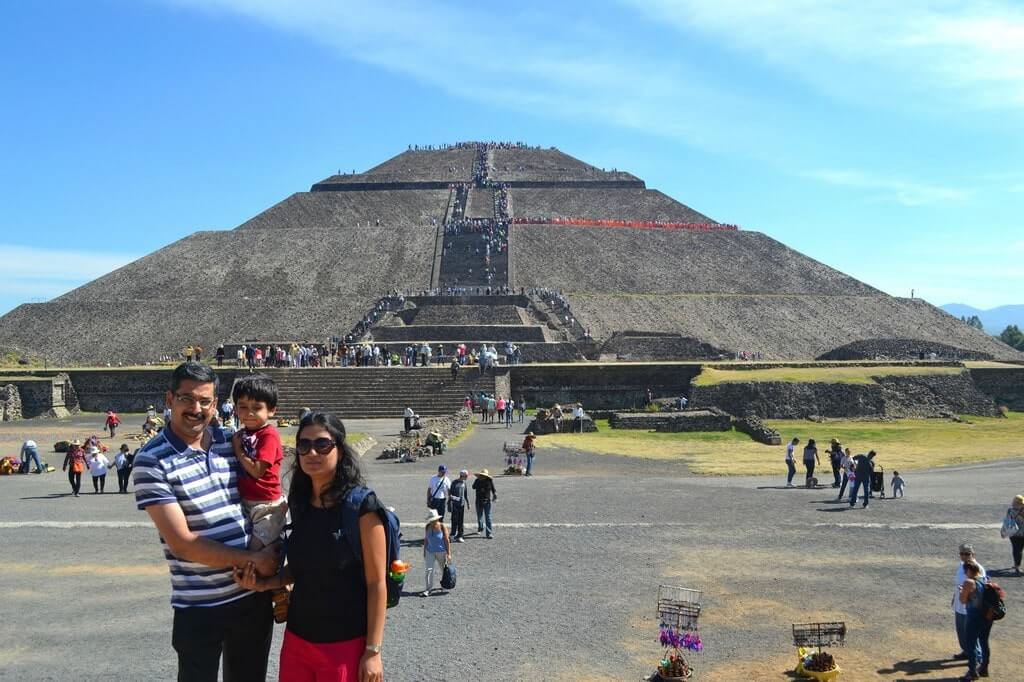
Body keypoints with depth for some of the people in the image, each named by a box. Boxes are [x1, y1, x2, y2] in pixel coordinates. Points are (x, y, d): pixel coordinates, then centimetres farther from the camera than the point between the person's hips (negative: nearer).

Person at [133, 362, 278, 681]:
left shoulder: (231, 442, 3)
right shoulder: (151, 461, -12)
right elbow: (182, 543, -16)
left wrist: (276, 568, -1)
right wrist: (253, 559, -13)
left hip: (254, 595, 5)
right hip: (199, 606, -4)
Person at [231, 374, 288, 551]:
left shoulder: (269, 435, -17)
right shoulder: (242, 434, 8)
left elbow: (257, 470, -23)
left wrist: (238, 450, -14)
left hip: (266, 506, -9)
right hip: (245, 502, 9)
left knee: (256, 549, -8)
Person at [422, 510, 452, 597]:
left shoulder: (442, 527, -13)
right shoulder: (427, 528, -3)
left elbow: (447, 541, -10)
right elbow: (425, 540, 7)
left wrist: (449, 554, -11)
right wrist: (424, 553, 9)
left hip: (441, 552, -2)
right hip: (430, 552, 2)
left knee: (444, 569, 15)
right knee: (428, 570, -8)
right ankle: (428, 590, -6)